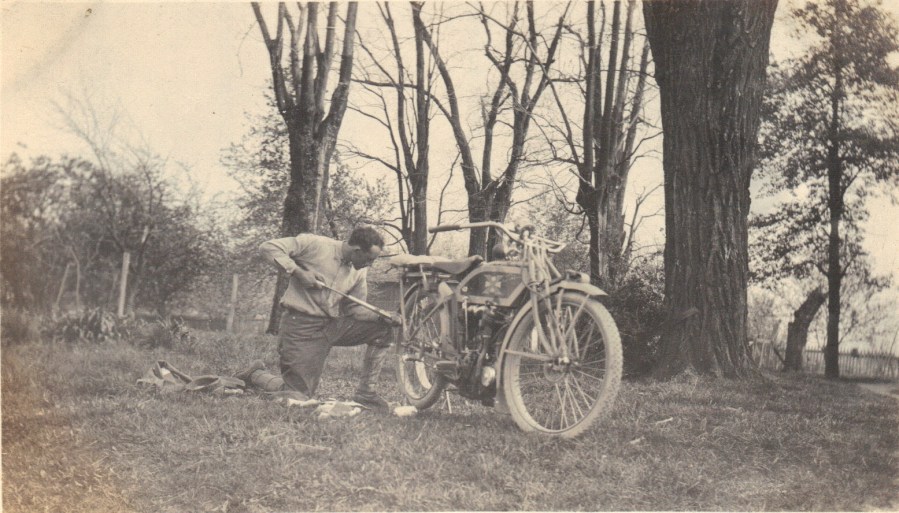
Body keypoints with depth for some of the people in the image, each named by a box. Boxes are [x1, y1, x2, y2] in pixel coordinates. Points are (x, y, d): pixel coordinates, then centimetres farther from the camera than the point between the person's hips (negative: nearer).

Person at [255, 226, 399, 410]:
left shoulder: (360, 272, 5)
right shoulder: (314, 245, -14)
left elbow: (354, 308, 8)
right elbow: (268, 247, -14)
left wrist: (381, 317, -9)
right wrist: (298, 272, -22)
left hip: (333, 325, 7)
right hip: (301, 327, -6)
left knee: (383, 330, -3)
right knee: (298, 396, -8)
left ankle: (365, 394, 7)